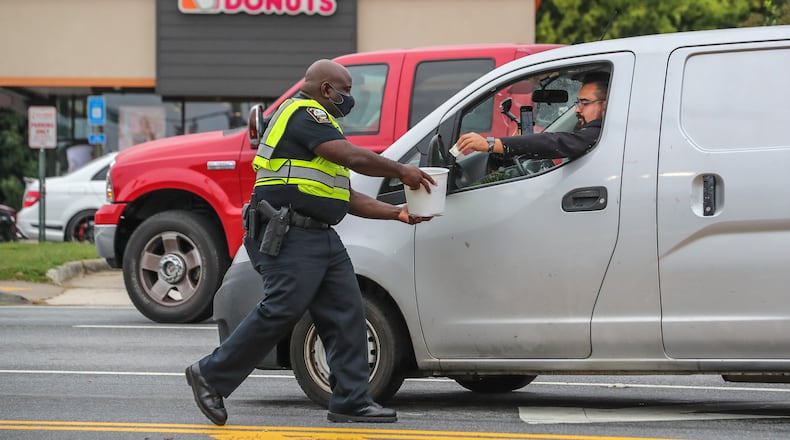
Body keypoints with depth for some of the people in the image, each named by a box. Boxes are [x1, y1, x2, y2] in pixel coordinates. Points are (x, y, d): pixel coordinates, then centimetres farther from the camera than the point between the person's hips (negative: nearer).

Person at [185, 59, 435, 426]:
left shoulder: (316, 122, 27)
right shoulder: (304, 114, -6)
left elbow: (346, 197, 26)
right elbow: (353, 157, -18)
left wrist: (396, 213, 19)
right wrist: (401, 171, -5)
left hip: (321, 237, 11)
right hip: (290, 235, -11)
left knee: (346, 313, 3)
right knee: (281, 310, -16)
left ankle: (350, 400, 3)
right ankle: (211, 375, -7)